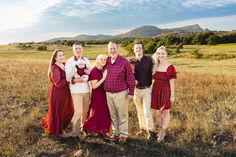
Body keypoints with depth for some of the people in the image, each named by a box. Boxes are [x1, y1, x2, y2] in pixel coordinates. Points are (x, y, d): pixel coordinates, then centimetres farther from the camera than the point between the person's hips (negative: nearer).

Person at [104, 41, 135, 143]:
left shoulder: (124, 62, -9)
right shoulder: (106, 62, 6)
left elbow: (130, 78, -8)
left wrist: (131, 92, -10)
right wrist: (104, 90, 12)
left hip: (121, 93, -5)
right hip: (108, 93, 5)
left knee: (122, 115, 5)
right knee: (113, 115, 15)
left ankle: (123, 134, 18)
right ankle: (116, 132, 30)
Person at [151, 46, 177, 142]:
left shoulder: (170, 67, -13)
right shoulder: (155, 66, 3)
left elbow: (172, 83, -11)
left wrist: (172, 95, -9)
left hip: (165, 91, -5)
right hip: (156, 90, 5)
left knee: (165, 112, 8)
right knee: (158, 113, 14)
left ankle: (162, 132, 22)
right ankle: (161, 130, 32)